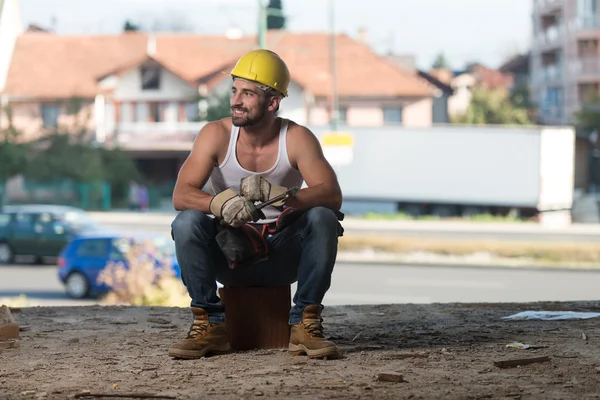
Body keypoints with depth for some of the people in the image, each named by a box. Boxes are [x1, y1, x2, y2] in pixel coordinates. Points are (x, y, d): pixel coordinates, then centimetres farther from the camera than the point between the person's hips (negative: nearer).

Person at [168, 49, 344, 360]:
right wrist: (220, 203, -42)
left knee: (323, 218, -28)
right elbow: (181, 194, -19)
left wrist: (274, 193, -42)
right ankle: (209, 325, -16)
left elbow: (333, 195, -25)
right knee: (187, 222, -27)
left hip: (283, 256, 0)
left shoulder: (297, 139, -12)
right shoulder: (216, 135, -10)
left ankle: (306, 324, -18)